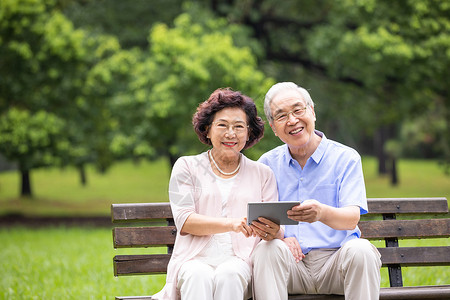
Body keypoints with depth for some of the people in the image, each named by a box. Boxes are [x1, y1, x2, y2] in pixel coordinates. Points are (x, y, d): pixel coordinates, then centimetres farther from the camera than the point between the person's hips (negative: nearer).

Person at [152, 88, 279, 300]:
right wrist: (231, 224, -18)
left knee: (228, 275, -36)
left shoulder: (262, 174, 20)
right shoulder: (187, 167, 15)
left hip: (240, 261, 1)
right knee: (198, 277, -37)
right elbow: (184, 221, 0)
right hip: (195, 260, 0)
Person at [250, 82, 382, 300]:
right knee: (266, 249, -30)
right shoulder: (267, 163, 13)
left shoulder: (345, 158, 4)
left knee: (360, 250, -33)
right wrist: (278, 236, -19)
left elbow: (352, 219, -11)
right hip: (292, 266, 1)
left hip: (336, 260, -1)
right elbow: (257, 223, 6)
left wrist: (322, 213, -35)